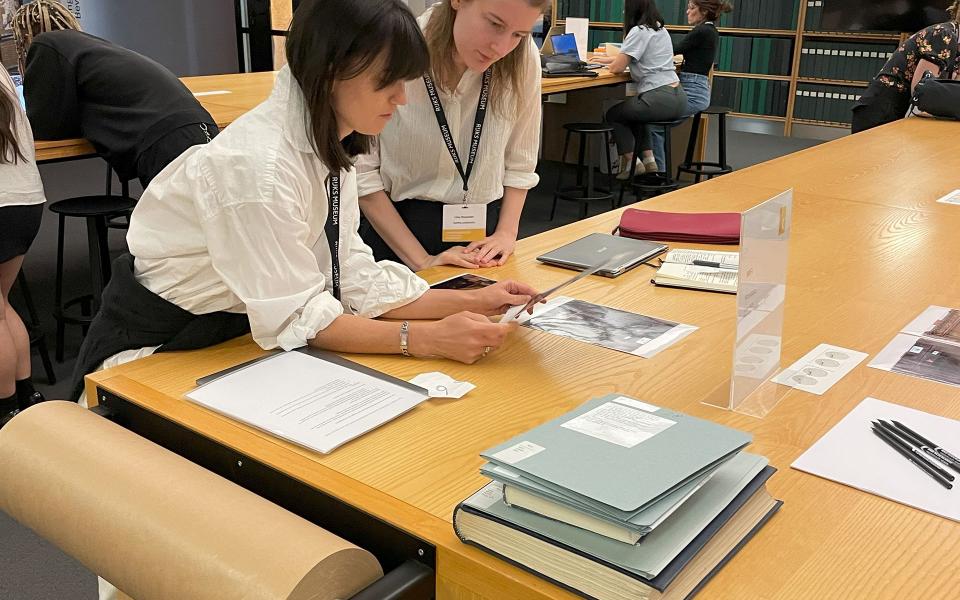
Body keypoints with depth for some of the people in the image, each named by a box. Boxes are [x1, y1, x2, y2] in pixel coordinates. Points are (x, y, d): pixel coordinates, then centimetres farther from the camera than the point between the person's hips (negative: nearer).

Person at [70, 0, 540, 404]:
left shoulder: (329, 149, -3)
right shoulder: (256, 164, -29)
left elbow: (353, 280, -4)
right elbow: (294, 316, -25)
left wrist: (473, 302, -11)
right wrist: (430, 339, -28)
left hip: (237, 334, 7)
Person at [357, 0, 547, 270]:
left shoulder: (523, 59, -10)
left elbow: (520, 161, 3)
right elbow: (361, 169, -13)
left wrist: (507, 233, -6)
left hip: (483, 239, 3)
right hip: (399, 224, -2)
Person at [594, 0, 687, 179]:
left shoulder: (638, 31, -11)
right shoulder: (660, 29, 17)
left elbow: (617, 67, -10)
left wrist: (610, 63, 12)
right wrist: (610, 59, 36)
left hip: (661, 99, -8)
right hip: (677, 97, 9)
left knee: (613, 115, 15)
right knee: (633, 113, 34)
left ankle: (630, 163, 12)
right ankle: (649, 161, 24)